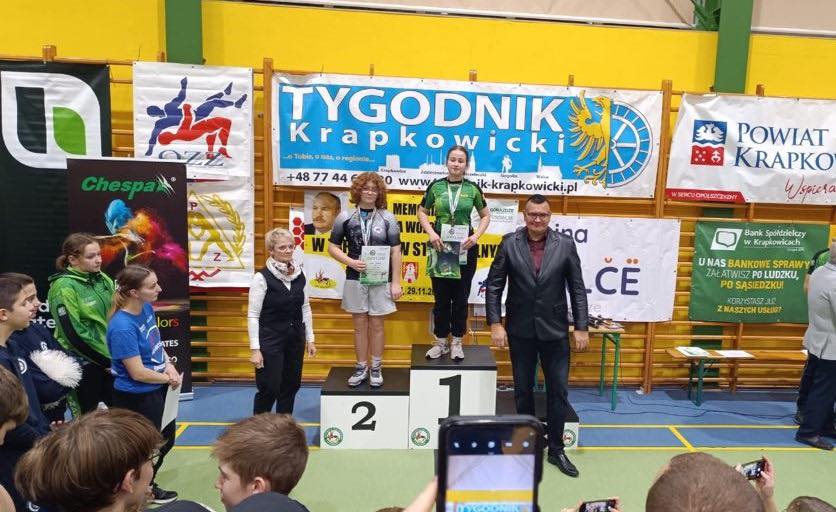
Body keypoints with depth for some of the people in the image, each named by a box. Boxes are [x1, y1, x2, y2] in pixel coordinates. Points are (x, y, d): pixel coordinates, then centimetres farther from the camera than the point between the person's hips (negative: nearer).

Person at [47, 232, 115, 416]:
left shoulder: (103, 279, 3)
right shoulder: (64, 287, -16)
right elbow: (74, 334, -18)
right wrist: (106, 360, -13)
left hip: (111, 358, 6)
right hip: (83, 363, -6)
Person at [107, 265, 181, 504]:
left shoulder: (147, 308, -6)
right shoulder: (122, 327, -30)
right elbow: (138, 373, -28)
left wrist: (168, 365, -8)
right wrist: (169, 378, -13)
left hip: (157, 390, 9)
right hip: (137, 397, -9)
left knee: (166, 439, 26)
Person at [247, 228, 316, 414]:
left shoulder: (299, 274, 2)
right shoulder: (262, 277, -14)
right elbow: (253, 315, -13)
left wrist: (309, 338, 9)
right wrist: (255, 348, -16)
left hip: (295, 338, 6)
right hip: (270, 340, -5)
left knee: (291, 385, 13)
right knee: (269, 389, 0)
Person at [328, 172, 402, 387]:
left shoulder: (387, 218, -1)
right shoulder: (345, 217, 0)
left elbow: (395, 251, -1)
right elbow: (333, 247, 4)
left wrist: (396, 282, -5)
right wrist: (350, 262, -13)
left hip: (381, 280, -1)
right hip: (355, 279, 1)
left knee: (376, 325, 8)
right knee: (360, 325, 10)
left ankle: (376, 368, 22)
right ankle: (361, 368, 23)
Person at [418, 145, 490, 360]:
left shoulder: (473, 188, 0)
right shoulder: (436, 186, 0)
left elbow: (485, 216, 8)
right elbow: (422, 212, 8)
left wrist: (476, 236, -9)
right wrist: (431, 233, -9)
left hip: (465, 248, 0)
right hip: (440, 247, 0)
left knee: (461, 297, 7)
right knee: (441, 297, 8)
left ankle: (456, 342, 21)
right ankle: (441, 342, 21)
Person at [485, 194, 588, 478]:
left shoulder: (565, 244, -3)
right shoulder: (509, 243, -5)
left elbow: (577, 288, 0)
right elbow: (493, 285, -3)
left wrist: (582, 327, -3)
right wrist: (495, 323, -9)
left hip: (554, 330, 0)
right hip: (520, 330, 0)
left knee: (559, 391, 7)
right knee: (523, 390, 12)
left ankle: (556, 449, 24)